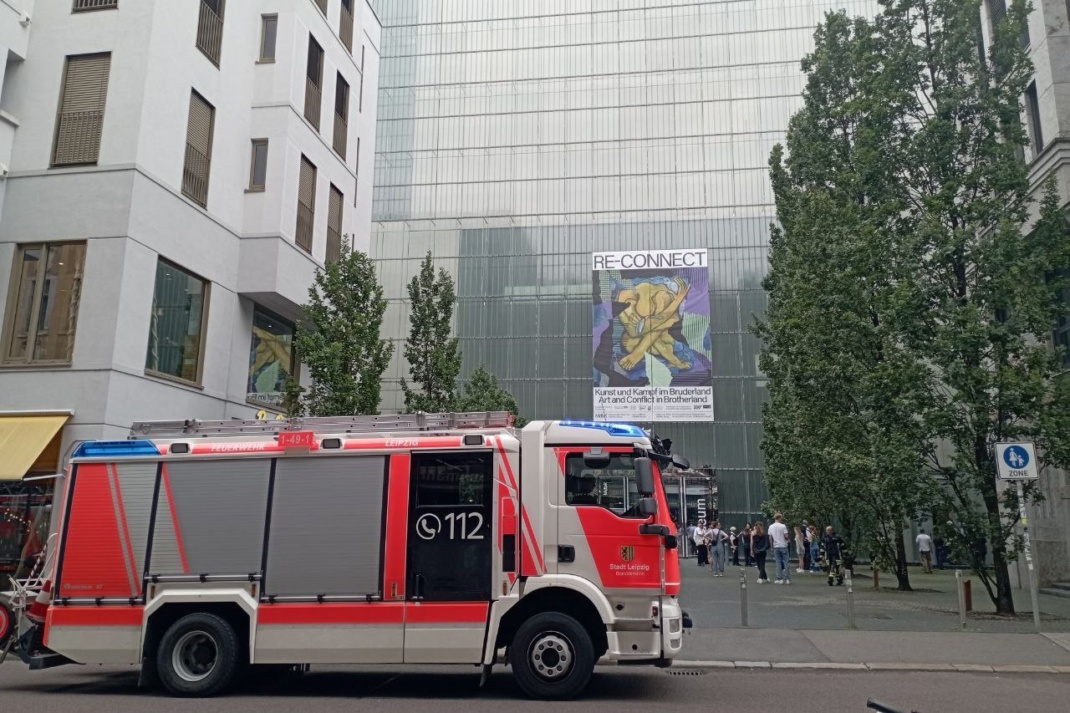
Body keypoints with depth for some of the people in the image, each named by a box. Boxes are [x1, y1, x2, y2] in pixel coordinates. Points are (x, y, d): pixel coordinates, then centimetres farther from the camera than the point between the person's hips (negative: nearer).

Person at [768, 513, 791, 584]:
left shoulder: (771, 527, 3)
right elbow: (786, 536, -12)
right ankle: (787, 579, 4)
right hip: (783, 546, -3)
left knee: (778, 563, 5)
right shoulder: (783, 526, -9)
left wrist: (772, 546, 13)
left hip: (776, 547, 3)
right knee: (785, 562, 3)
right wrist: (787, 539, 10)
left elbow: (770, 538, 4)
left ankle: (779, 579, 2)